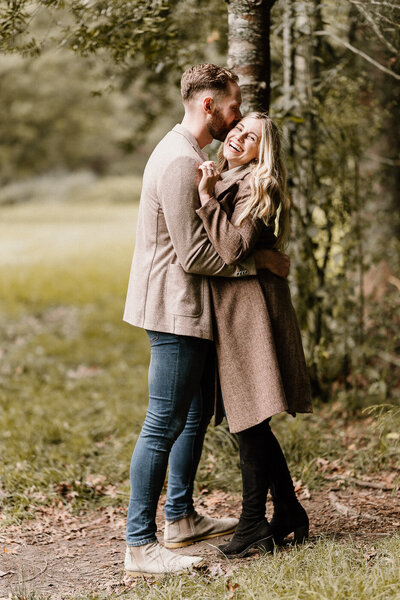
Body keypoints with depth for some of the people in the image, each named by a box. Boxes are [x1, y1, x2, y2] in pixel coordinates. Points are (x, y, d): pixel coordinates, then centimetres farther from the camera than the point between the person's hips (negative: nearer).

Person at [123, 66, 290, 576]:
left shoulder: (188, 154, 16)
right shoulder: (179, 161, -19)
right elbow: (194, 254, -22)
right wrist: (258, 261, -14)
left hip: (187, 310, 11)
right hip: (176, 310, -11)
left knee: (196, 413, 19)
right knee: (164, 425, -8)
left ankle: (181, 518, 31)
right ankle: (140, 546, -4)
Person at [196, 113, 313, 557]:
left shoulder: (257, 186, -9)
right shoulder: (225, 181, 17)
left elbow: (232, 248, -21)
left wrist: (207, 197, -20)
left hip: (249, 310, -9)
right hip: (230, 311, 9)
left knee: (249, 420, -5)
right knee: (249, 421, 12)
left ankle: (253, 525, 5)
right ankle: (288, 512, 23)